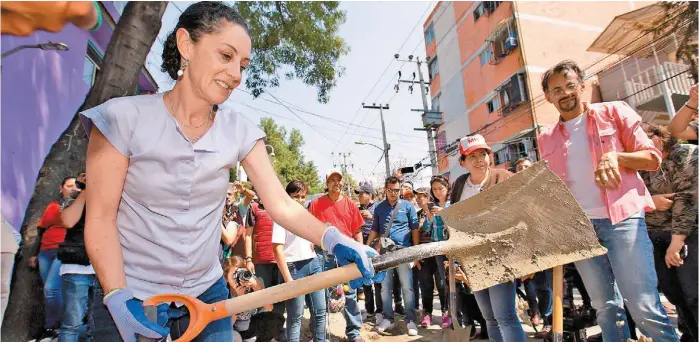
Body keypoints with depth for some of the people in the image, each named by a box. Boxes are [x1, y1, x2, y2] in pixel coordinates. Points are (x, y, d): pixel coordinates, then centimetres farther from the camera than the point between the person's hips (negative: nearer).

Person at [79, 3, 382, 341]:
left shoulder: (239, 132, -5)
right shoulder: (124, 118, -13)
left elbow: (281, 204, -11)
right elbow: (100, 217, -11)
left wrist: (333, 239, -27)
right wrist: (117, 297, -21)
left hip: (207, 293, 3)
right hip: (129, 296, -2)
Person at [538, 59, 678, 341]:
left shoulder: (613, 112, 4)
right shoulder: (546, 138, 12)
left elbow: (653, 159, 1)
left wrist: (615, 156, -16)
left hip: (622, 218, -3)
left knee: (644, 306, -6)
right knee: (605, 306, 11)